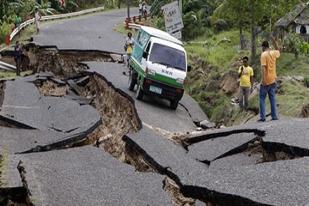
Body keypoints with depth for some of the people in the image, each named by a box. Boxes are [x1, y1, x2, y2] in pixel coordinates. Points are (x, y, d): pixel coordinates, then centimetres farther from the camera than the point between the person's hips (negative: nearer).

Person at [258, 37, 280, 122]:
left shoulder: (264, 54, -11)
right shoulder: (273, 53, 6)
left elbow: (263, 67, -21)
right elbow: (278, 50, 31)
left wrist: (263, 79, -24)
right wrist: (274, 41, 26)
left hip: (266, 81, -5)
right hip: (273, 80, 5)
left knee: (262, 99, 2)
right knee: (272, 99, 10)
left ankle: (262, 117, -3)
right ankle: (274, 116, 8)